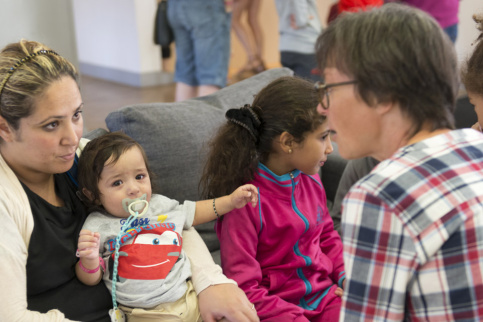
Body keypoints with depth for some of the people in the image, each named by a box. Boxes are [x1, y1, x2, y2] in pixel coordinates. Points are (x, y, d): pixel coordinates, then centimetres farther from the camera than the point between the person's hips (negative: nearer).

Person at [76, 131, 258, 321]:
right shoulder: (97, 226, -3)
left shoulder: (160, 205, 10)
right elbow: (91, 279, 1)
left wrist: (231, 200, 24)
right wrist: (89, 260, -21)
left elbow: (193, 213, 29)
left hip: (192, 298, 4)